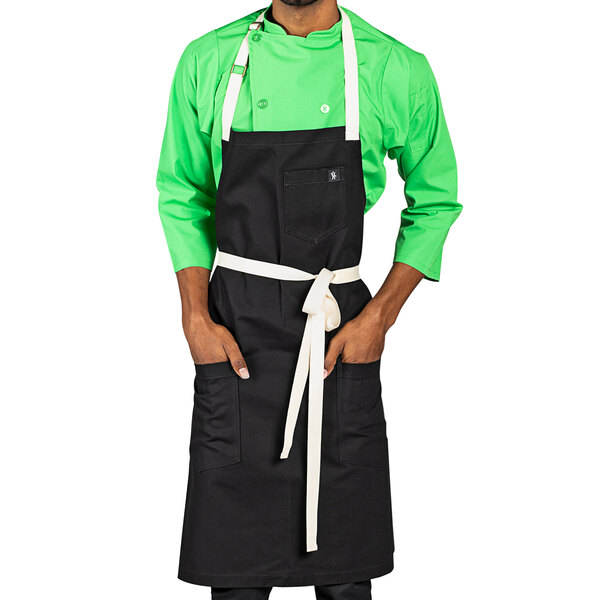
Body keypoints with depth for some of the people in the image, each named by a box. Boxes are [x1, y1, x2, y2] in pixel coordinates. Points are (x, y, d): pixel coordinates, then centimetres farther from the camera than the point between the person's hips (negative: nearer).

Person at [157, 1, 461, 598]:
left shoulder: (397, 70, -1)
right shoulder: (207, 62, 3)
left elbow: (434, 203, 8)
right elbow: (182, 197, 11)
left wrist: (379, 317, -1)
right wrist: (196, 318, 1)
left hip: (340, 323, 0)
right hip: (235, 322, 1)